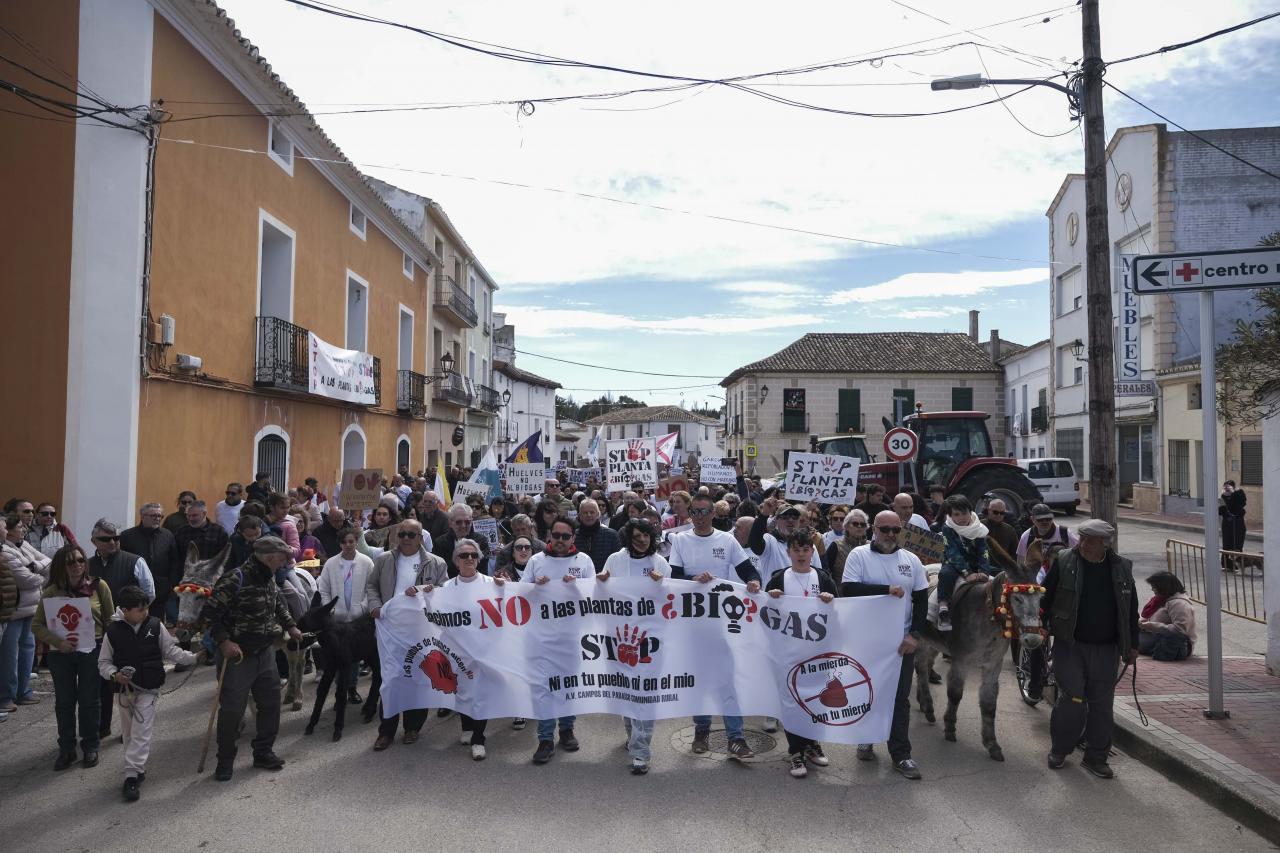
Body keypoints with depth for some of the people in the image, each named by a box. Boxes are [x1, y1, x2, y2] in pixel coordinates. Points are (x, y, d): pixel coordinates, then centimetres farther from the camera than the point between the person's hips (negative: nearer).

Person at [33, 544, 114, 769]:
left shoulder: (99, 586, -6)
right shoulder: (51, 592, -4)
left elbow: (110, 620, 2)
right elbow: (38, 625, -2)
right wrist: (58, 642, -17)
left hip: (92, 652, -1)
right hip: (61, 654, 1)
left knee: (89, 701, 8)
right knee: (64, 702, 11)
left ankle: (90, 747, 24)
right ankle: (66, 749, 27)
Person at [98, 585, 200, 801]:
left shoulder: (155, 626, -4)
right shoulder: (113, 632, -6)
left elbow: (171, 650, 4)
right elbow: (103, 662, 1)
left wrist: (192, 657, -6)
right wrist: (114, 674, -17)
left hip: (148, 689, -1)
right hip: (124, 690, 1)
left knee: (141, 732, -8)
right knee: (128, 733, 13)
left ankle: (132, 777, -6)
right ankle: (139, 769, 29)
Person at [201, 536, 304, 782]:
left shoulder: (270, 579, 5)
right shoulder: (235, 579, -21)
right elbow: (211, 611, -20)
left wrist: (290, 626, 16)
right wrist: (224, 641, -26)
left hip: (265, 651, 8)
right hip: (237, 654, -7)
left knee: (271, 702, 11)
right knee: (232, 709, 0)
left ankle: (263, 752, 26)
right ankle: (225, 761, 18)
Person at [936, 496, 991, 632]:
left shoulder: (979, 529, 0)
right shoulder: (947, 529, -8)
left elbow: (983, 554, -9)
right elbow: (953, 554, -19)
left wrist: (983, 572, -29)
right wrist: (967, 573, -32)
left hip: (974, 566, 3)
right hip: (954, 564, -3)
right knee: (946, 573, -36)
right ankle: (943, 611, -39)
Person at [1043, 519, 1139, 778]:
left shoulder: (1121, 568, 2)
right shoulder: (1064, 562, -7)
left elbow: (1131, 609, 11)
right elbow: (1045, 598, -2)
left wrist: (1132, 645, 11)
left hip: (1106, 649, 3)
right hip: (1070, 645, -3)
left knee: (1102, 705, 9)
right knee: (1073, 701, -3)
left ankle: (1096, 758, 23)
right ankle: (1059, 750, 18)